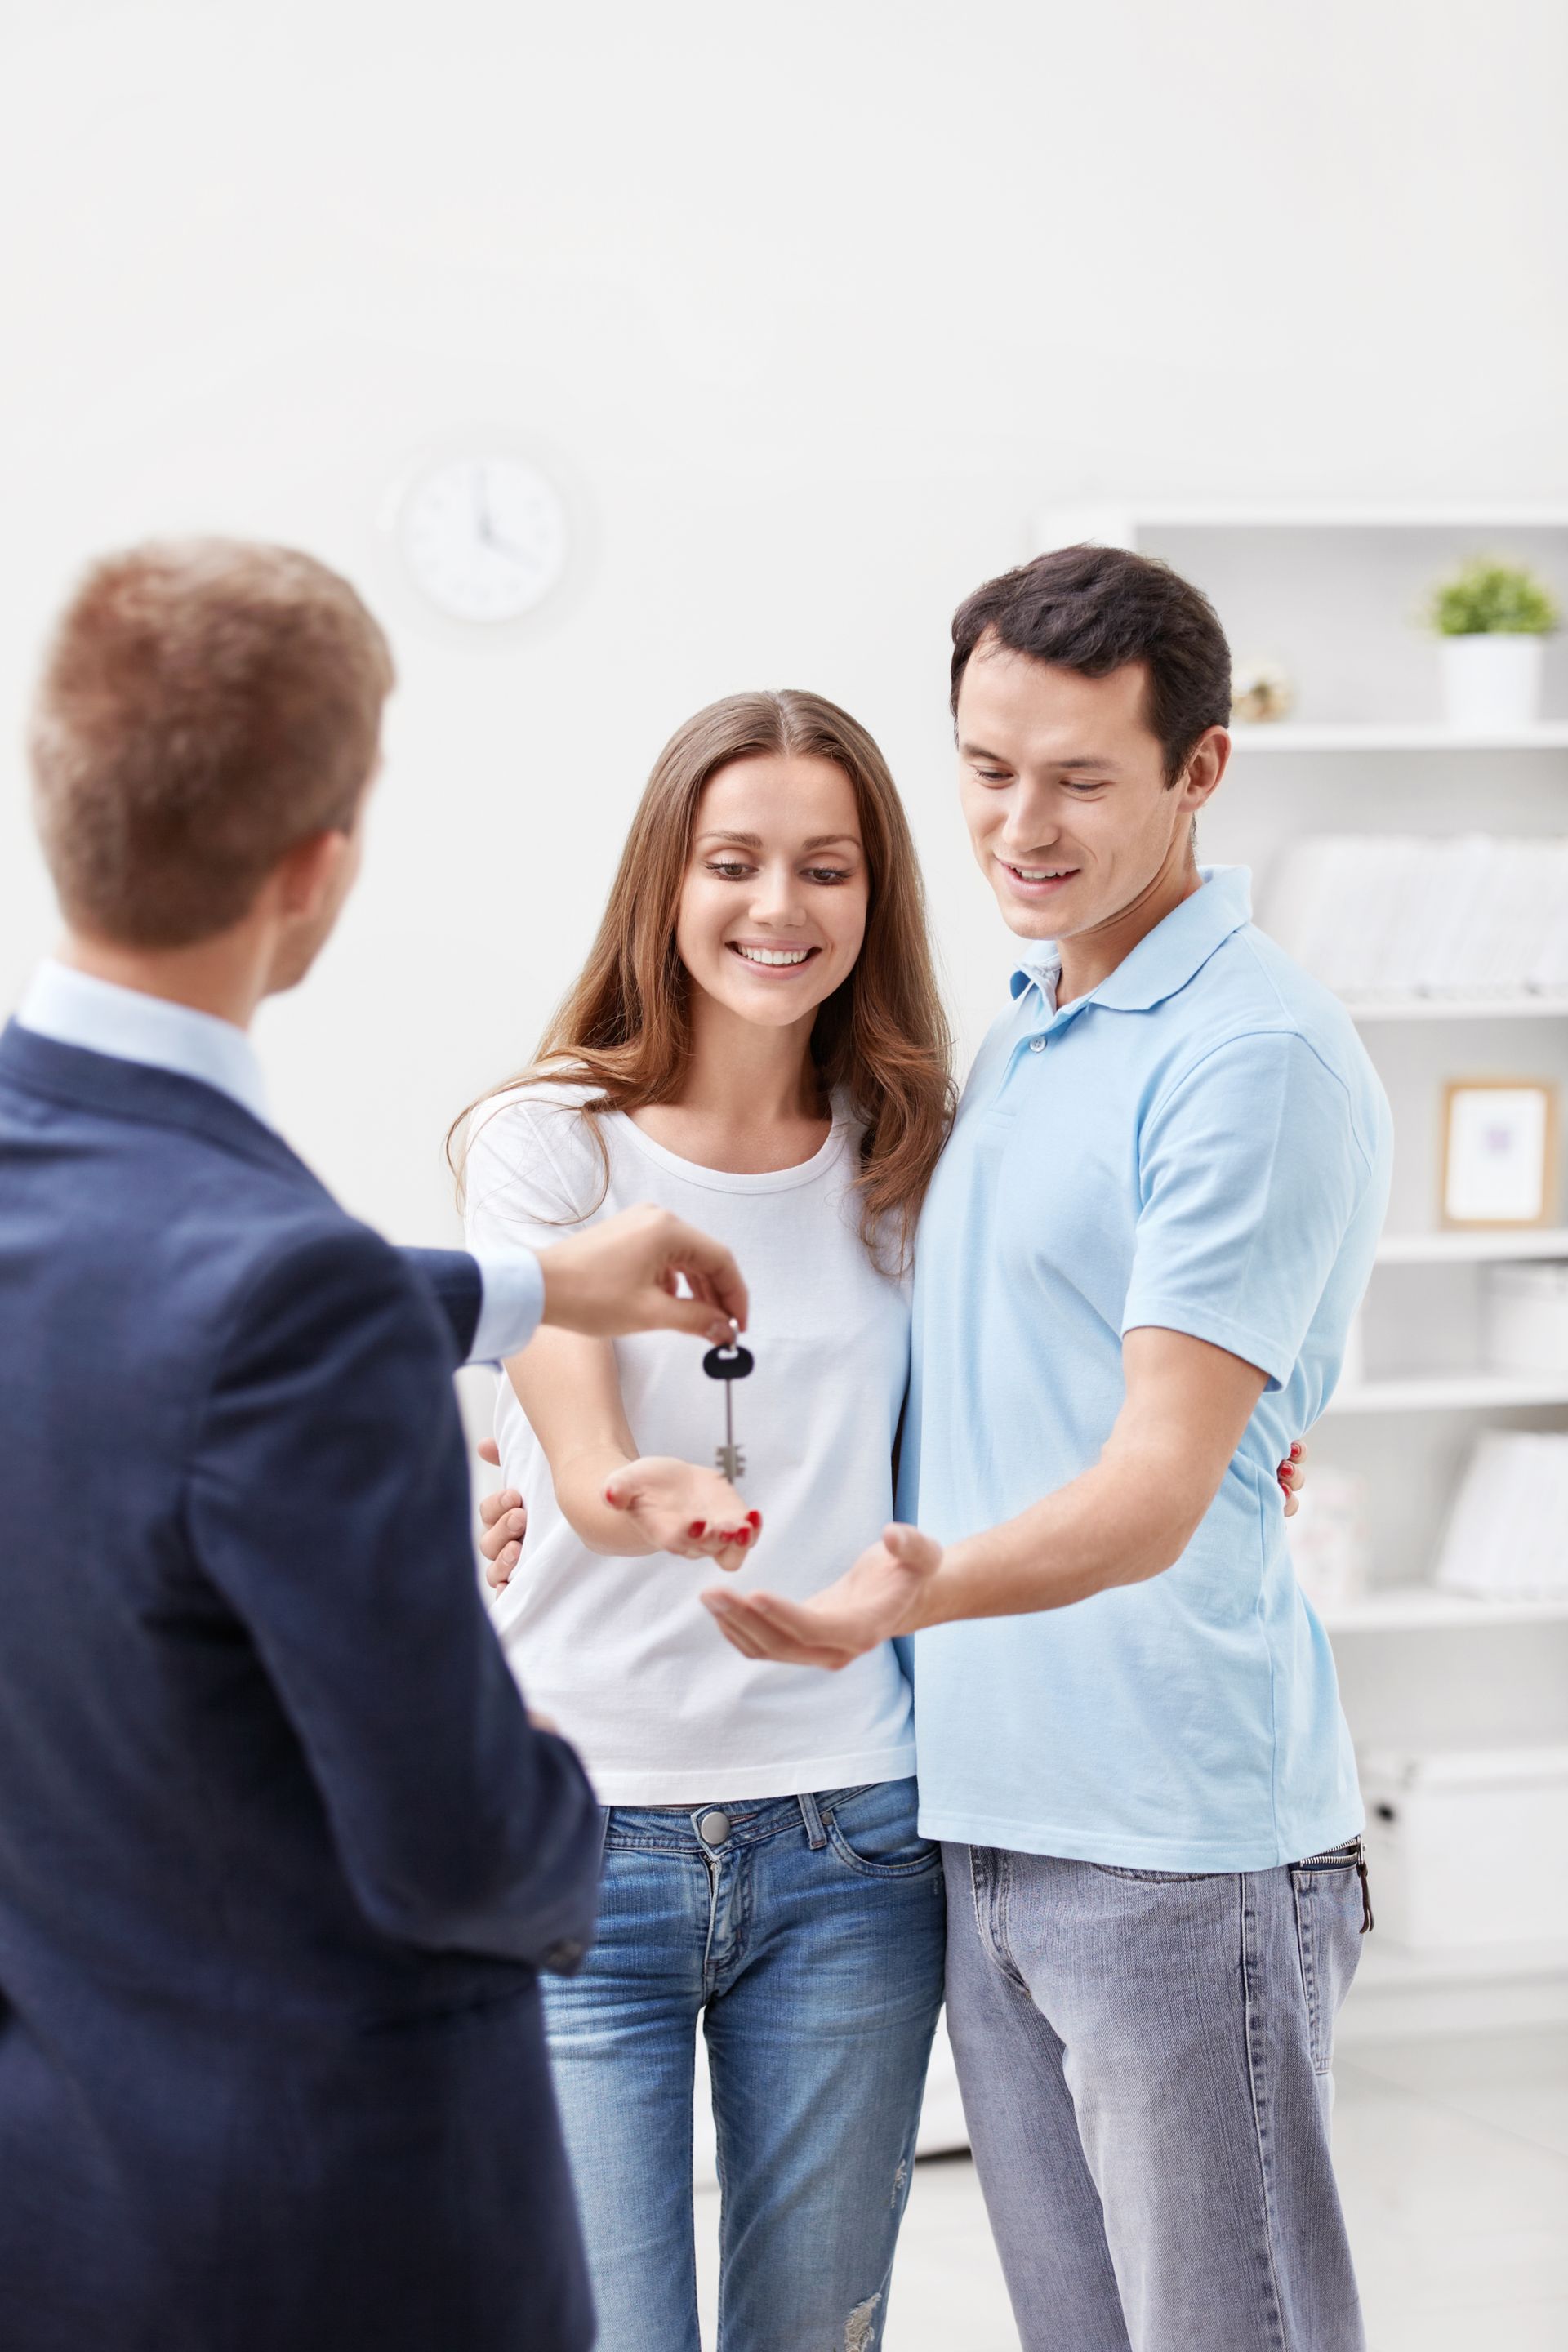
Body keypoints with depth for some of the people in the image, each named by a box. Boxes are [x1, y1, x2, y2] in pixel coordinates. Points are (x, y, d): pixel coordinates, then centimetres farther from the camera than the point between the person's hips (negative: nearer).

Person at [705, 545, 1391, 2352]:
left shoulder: (1253, 1056, -12)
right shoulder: (1007, 1036, 16)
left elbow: (1158, 1490, -19)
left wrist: (908, 1595, -37)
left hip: (1180, 1842, -8)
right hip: (985, 1818, 8)